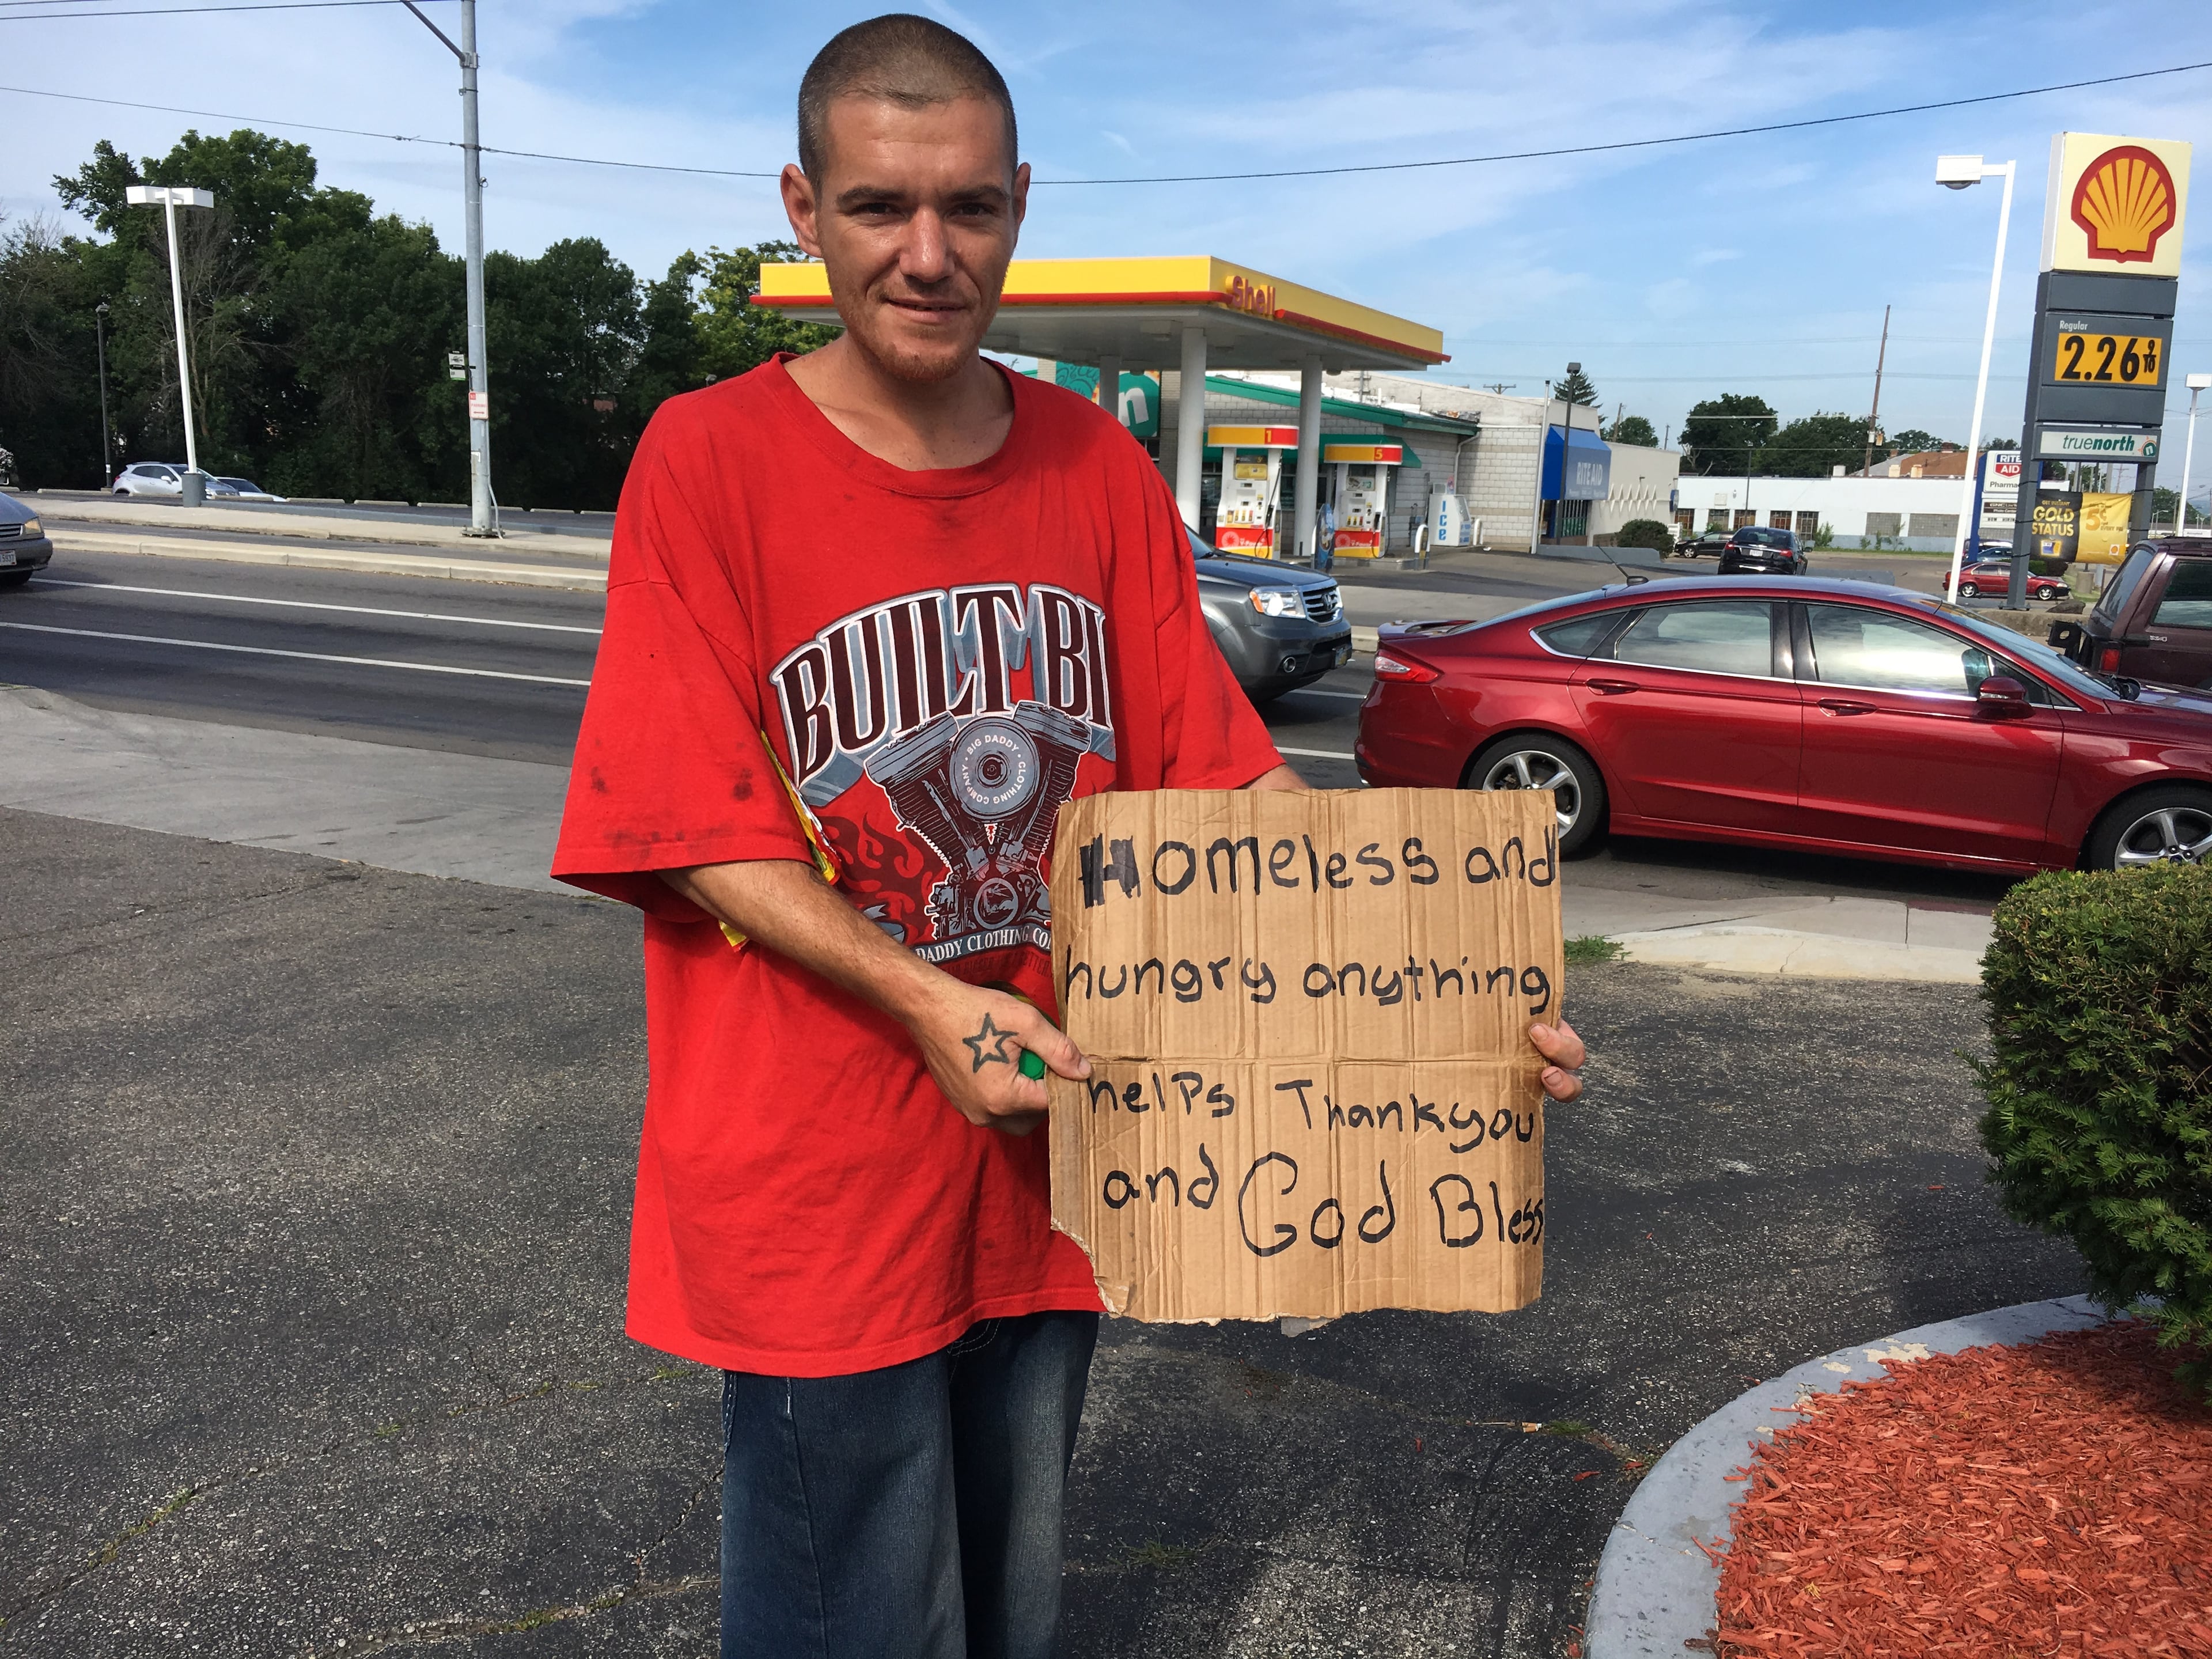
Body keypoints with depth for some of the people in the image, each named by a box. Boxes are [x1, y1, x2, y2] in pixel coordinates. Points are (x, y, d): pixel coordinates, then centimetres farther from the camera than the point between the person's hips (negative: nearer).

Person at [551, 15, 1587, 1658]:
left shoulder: (1102, 471, 2)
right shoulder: (711, 457, -10)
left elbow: (1227, 779, 2)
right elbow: (698, 832, -12)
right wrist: (922, 1000, -24)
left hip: (1049, 1153, 4)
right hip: (819, 1177, -4)